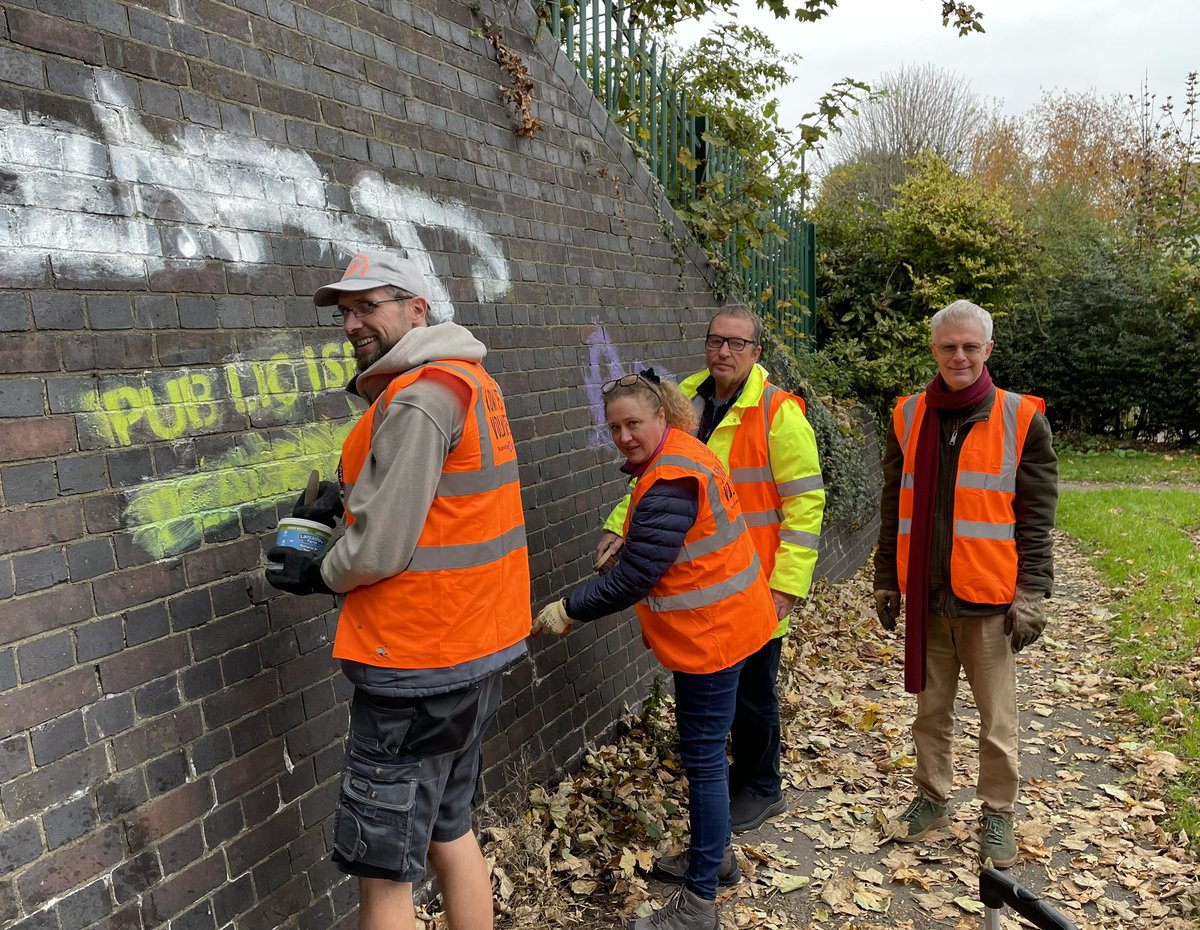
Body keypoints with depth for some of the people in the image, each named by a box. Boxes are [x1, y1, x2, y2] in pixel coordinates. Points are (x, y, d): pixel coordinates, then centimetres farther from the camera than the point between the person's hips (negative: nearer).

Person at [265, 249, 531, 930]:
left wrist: (318, 574, 0)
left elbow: (381, 550, -20)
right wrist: (349, 494, 9)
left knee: (384, 872, 3)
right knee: (450, 833, 23)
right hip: (477, 650, 10)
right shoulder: (469, 378, 11)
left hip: (418, 668, -10)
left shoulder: (417, 400, -19)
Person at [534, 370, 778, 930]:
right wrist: (621, 536, 2)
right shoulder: (678, 456, 8)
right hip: (715, 625, 11)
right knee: (703, 750, 22)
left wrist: (566, 611, -16)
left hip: (710, 632, -11)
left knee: (703, 758, -2)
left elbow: (634, 578, -25)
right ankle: (716, 854, 40)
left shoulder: (671, 483, -25)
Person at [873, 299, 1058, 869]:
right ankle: (933, 797, 35)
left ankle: (998, 814, 28)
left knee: (996, 719, 9)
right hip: (925, 595, 3)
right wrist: (886, 581, 10)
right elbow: (895, 508, 11)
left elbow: (1036, 518, -3)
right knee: (931, 709, 16)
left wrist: (1031, 594, -8)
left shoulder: (1021, 418, -3)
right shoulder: (909, 417, 5)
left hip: (990, 597, -3)